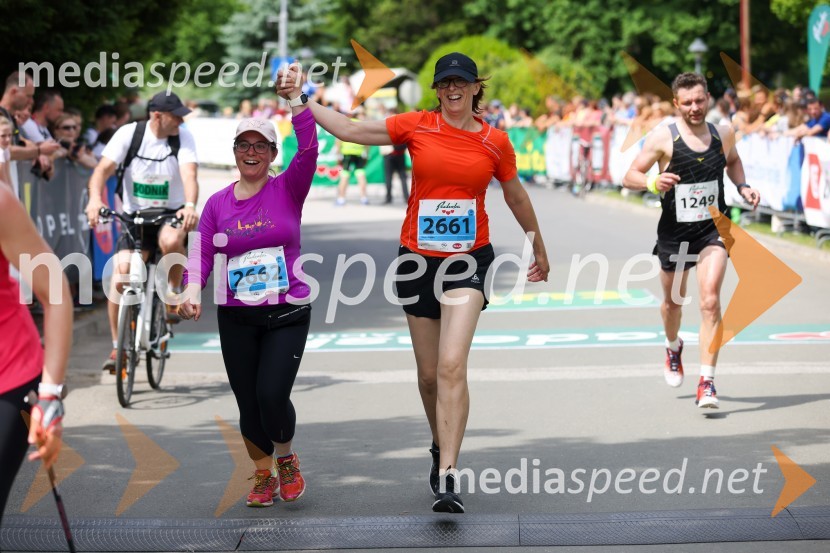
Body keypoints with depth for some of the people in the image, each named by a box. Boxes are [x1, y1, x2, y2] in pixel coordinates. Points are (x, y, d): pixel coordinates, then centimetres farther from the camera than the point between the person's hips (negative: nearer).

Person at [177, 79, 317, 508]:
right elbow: (202, 252, -3)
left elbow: (308, 150, -15)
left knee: (273, 395, -15)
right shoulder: (217, 203, 6)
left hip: (287, 314, -3)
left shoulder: (288, 190, 0)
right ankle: (263, 476, 26)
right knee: (248, 403, 5)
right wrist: (193, 289, -22)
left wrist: (295, 101, -24)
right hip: (236, 318, 3)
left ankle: (286, 458, 15)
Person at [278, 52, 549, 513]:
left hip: (468, 260, -2)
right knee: (429, 374, 11)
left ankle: (447, 478, -19)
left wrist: (539, 250, 25)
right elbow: (350, 130, 1)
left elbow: (516, 197, 15)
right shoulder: (416, 127, 0)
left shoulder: (495, 142, 0)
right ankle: (441, 447, 38)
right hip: (417, 259, 2)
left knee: (452, 366, -18)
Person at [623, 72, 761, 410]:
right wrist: (654, 183, -28)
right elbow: (629, 177, -8)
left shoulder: (724, 134, 0)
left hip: (714, 229, 0)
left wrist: (742, 186, 5)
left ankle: (706, 383, -17)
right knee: (673, 301, 19)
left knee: (710, 300, -18)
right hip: (674, 232, 0)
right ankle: (673, 348, 53)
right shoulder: (663, 137, -11)